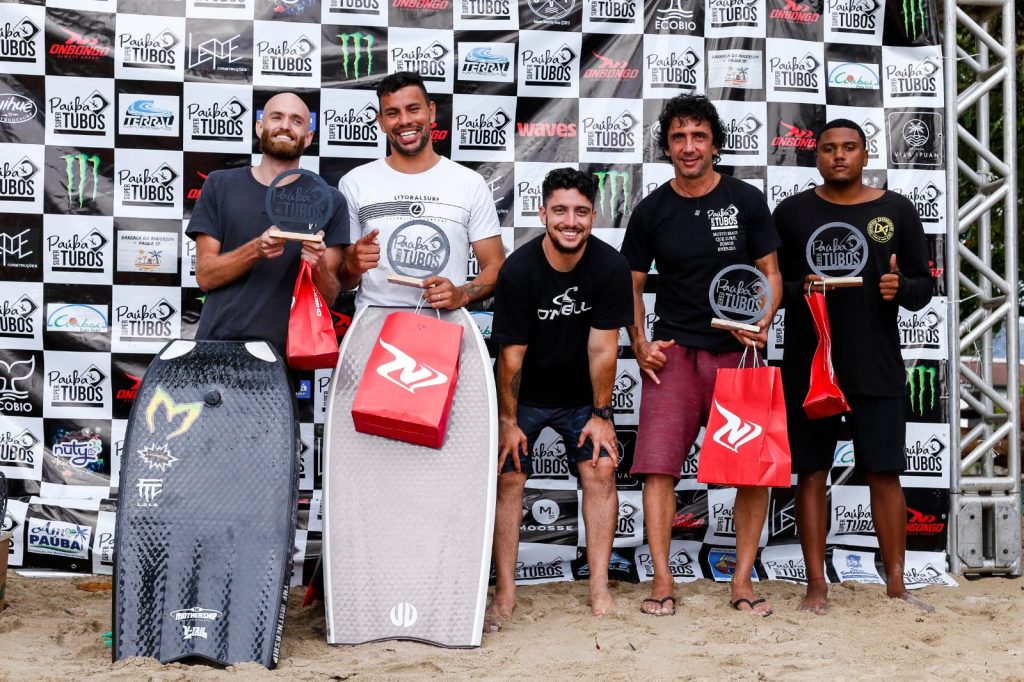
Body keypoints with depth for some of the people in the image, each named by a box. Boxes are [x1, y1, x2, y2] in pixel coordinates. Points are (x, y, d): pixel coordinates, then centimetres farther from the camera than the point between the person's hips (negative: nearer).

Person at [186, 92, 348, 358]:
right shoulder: (220, 185, 7)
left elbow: (328, 299, 4)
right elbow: (205, 276, 1)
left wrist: (319, 266, -17)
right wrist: (255, 250, -15)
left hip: (284, 350, 0)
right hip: (218, 342, 0)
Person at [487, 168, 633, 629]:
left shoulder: (611, 268, -18)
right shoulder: (518, 270, -22)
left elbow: (602, 349, -13)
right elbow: (511, 353, -16)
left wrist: (601, 414, -8)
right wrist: (508, 421, -11)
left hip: (582, 395, 2)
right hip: (525, 395, -1)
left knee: (600, 469, -9)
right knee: (507, 476, -8)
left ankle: (599, 590, -1)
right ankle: (505, 593, 0)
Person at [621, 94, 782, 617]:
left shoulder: (746, 201, 3)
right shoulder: (651, 211, 4)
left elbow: (770, 272, 8)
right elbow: (631, 285, 11)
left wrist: (763, 321, -11)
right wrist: (639, 344, -3)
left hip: (737, 352, 1)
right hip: (673, 352, 0)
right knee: (658, 466, -8)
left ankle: (742, 579, 11)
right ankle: (662, 581, 1)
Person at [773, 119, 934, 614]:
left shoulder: (897, 210, 7)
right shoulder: (792, 212, 6)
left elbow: (925, 285, 9)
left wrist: (901, 287, -13)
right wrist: (801, 290, -15)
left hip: (876, 366, 0)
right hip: (808, 365, 0)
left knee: (885, 473, 1)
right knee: (811, 473, 2)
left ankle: (896, 584, 12)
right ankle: (817, 587, 10)